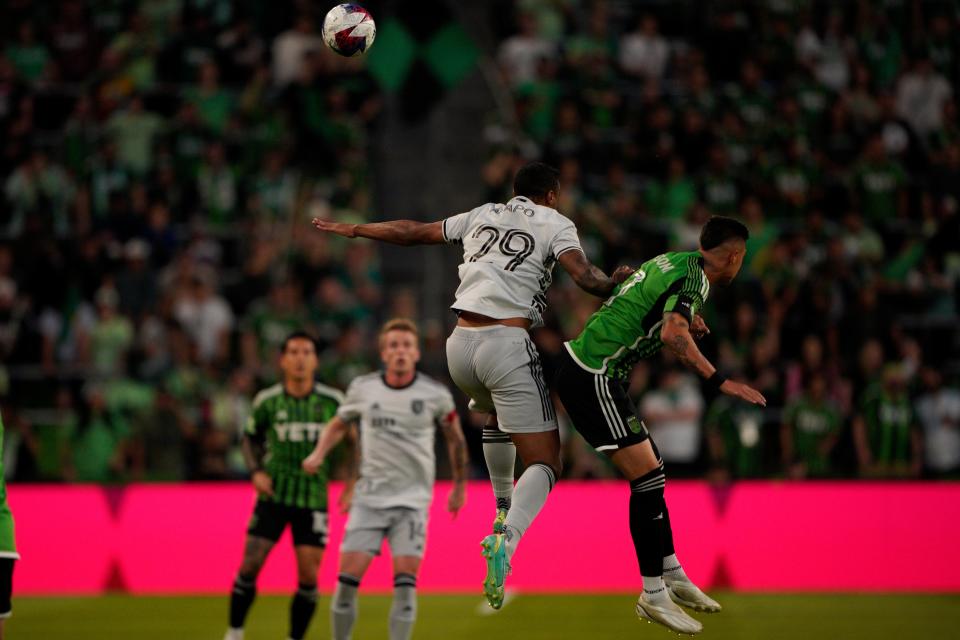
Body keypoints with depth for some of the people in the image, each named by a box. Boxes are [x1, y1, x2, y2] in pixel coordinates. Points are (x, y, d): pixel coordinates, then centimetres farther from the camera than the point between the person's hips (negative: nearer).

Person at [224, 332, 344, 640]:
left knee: (309, 577, -5)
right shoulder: (267, 401, -1)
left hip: (313, 498, 0)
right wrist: (256, 471, -3)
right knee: (250, 566, -5)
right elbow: (251, 438, 13)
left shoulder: (332, 401, -2)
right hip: (273, 495, 0)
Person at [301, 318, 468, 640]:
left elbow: (455, 439, 12)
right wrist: (319, 453, 0)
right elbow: (339, 423, 17)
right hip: (369, 497, 1)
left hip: (412, 500, -1)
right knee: (347, 579, -7)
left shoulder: (435, 394, -4)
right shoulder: (363, 388, 0)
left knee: (405, 584, -12)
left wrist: (460, 486, 17)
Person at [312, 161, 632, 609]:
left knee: (496, 413, 38)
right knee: (544, 462, -4)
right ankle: (507, 539, -31)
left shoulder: (482, 215, 21)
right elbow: (585, 277, -8)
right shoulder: (555, 223, 8)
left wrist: (353, 230, 42)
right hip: (507, 342, -5)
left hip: (461, 342, 6)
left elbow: (413, 232, 29)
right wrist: (616, 283, 11)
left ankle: (504, 511, 36)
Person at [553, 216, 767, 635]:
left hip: (581, 362, 10)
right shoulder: (695, 278, -14)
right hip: (594, 376, -10)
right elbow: (673, 335, -31)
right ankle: (653, 596, -6)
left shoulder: (674, 262, 13)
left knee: (649, 470, 16)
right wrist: (720, 382, -30)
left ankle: (671, 574, 24)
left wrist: (686, 323, 28)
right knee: (647, 477, -10)